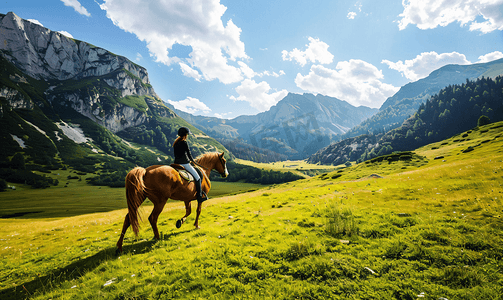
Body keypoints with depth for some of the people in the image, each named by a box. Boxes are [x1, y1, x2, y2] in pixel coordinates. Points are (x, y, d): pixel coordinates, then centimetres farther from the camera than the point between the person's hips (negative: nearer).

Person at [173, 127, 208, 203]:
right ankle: (199, 196, 5)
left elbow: (177, 154, 15)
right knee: (197, 178, 3)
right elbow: (189, 154, -11)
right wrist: (192, 160, 7)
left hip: (177, 164, 8)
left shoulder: (175, 143, 9)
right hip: (185, 164, -8)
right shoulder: (184, 143, -15)